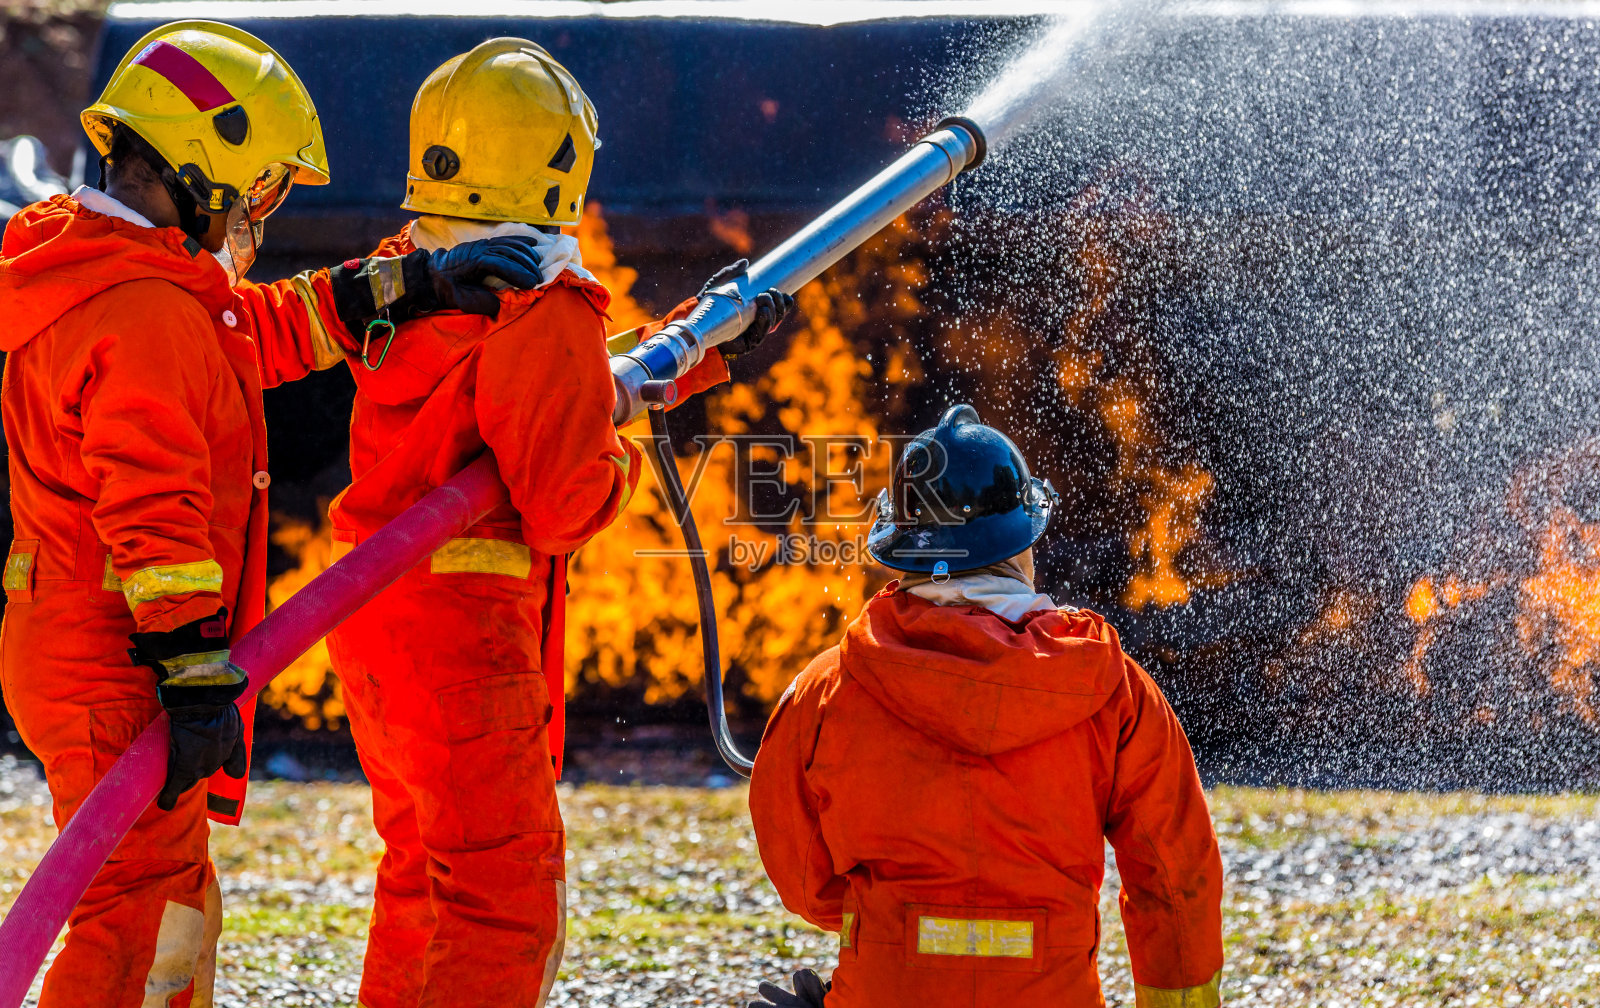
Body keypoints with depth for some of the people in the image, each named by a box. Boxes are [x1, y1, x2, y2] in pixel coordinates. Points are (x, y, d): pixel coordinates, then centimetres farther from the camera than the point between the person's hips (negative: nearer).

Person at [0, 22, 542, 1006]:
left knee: (180, 912, 19)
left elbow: (272, 327, 17)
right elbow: (155, 506, -25)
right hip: (120, 672, -11)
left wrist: (409, 286, 5)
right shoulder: (148, 313, -20)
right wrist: (197, 675, -26)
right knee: (132, 924, -9)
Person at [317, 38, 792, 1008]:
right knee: (506, 903, -5)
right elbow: (561, 507, -21)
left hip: (373, 610, 9)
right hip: (465, 634, -9)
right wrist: (622, 459, 0)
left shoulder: (405, 276, 9)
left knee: (427, 874, 23)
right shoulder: (548, 311, -18)